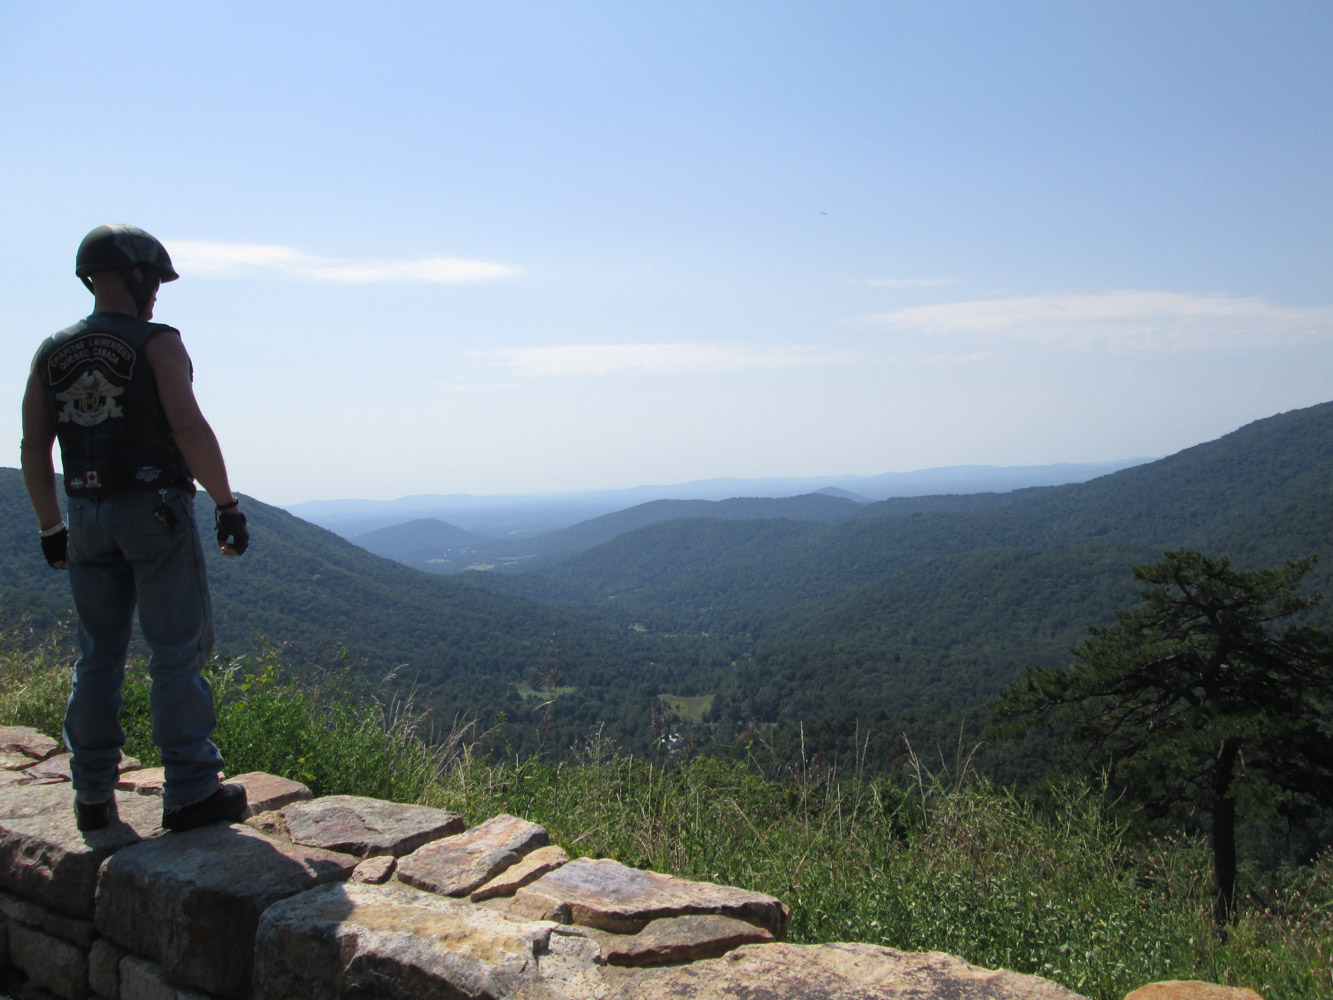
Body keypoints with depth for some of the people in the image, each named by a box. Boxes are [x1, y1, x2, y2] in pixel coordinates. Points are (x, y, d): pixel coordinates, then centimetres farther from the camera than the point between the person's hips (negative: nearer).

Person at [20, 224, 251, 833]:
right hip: (156, 511, -6)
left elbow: (33, 447, 10)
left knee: (98, 657, 13)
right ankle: (190, 793, 1)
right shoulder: (156, 344, -8)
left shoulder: (51, 354, 9)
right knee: (178, 652, -1)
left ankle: (93, 797, 20)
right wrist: (228, 506, -13)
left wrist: (51, 527, 16)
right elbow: (190, 429, -17)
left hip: (86, 517, 6)